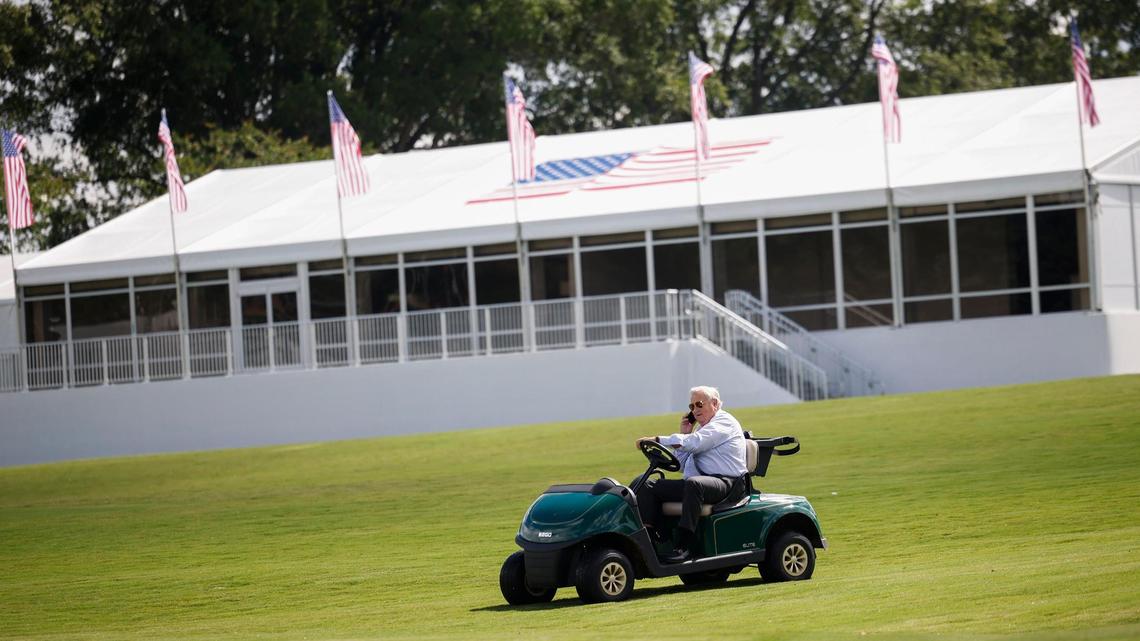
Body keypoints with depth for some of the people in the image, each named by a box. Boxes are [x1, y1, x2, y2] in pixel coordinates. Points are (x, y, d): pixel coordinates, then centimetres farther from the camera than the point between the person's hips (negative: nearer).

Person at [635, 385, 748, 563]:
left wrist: (658, 440, -20)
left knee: (693, 483, -41)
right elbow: (683, 466, 27)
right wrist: (684, 434, 16)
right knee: (648, 485, -4)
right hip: (699, 482, 9)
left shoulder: (724, 422, -2)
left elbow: (694, 443, -19)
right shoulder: (701, 429, 27)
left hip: (727, 483, -9)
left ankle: (685, 546, -43)